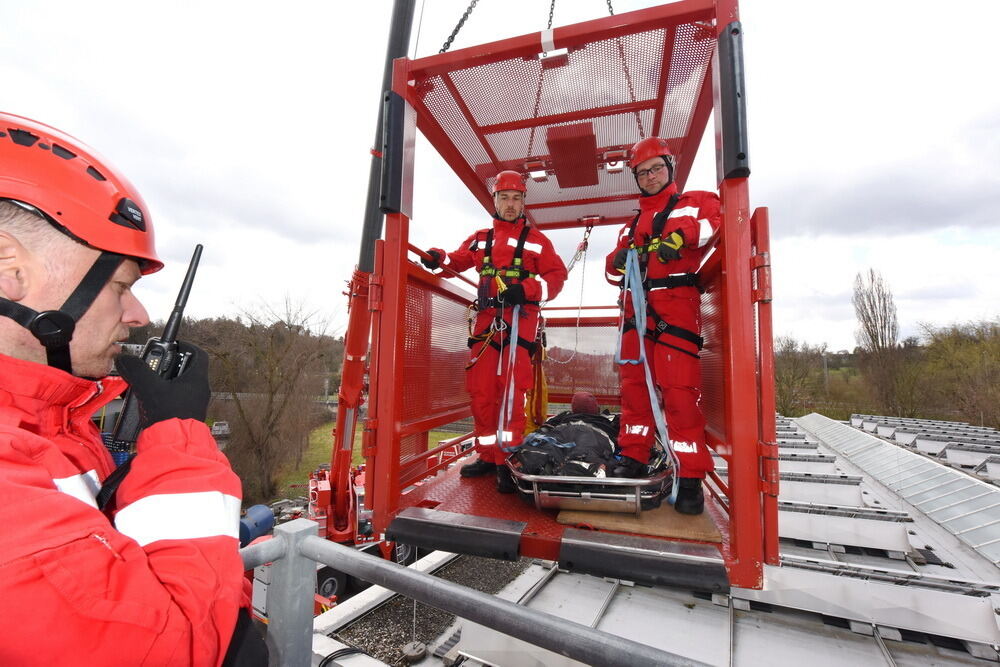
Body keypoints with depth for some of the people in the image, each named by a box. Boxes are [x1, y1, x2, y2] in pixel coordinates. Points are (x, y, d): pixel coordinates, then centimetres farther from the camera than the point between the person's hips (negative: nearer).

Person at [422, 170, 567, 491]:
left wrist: (527, 289, -15)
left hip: (520, 319, -4)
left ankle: (508, 460, -2)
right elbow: (459, 260, 24)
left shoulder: (535, 239, 9)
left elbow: (557, 275, 3)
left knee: (511, 389, -11)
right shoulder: (481, 239, 20)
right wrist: (439, 257, 1)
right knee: (481, 390, 3)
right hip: (486, 320, 4)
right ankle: (487, 455, 16)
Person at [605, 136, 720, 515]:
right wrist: (620, 259, -4)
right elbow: (613, 269, 19)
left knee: (679, 390, -11)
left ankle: (691, 478, -3)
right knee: (634, 385, 5)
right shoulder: (633, 224, 26)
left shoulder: (692, 203, 11)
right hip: (636, 307, 6)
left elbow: (719, 215, -12)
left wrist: (683, 234, -26)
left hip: (676, 304, -5)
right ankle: (634, 458, 15)